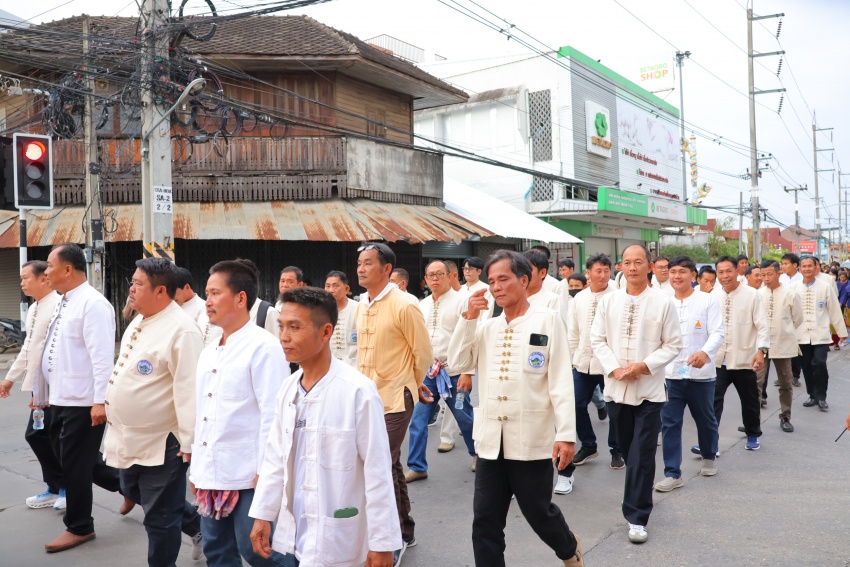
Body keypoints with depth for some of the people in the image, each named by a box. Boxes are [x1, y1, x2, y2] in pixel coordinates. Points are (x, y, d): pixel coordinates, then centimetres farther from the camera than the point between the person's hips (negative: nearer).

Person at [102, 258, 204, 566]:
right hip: (131, 439, 10)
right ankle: (197, 525, 44)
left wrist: (190, 442, -24)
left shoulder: (181, 330, -23)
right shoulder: (139, 321, 8)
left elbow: (189, 390, -25)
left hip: (162, 442, -10)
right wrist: (116, 421, 23)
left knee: (159, 517, 6)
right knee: (136, 493, 27)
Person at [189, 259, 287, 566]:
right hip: (211, 473, 8)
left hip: (246, 474, -8)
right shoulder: (209, 352, 12)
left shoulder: (263, 347, -13)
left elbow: (273, 414, -16)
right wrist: (197, 466, 17)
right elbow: (202, 413, 17)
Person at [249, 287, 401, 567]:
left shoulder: (358, 391, -19)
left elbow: (377, 471, -15)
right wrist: (263, 514, 9)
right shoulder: (288, 388, 2)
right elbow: (275, 456, 10)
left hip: (333, 539, -6)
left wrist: (382, 541, -12)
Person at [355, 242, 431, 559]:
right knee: (390, 466, 16)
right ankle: (405, 531, 31)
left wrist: (411, 384, 6)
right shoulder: (362, 307, 8)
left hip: (394, 400, -7)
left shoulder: (403, 306, -15)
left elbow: (423, 353, -7)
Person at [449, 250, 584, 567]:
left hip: (532, 439, -4)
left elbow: (561, 380, -8)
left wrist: (566, 433, -13)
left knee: (539, 512, 13)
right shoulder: (487, 327, 11)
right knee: (485, 521, 6)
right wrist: (469, 318, -7)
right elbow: (459, 360, 2)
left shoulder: (547, 320, -4)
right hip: (491, 439, 4)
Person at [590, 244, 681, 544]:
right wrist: (614, 369, -10)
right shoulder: (608, 301, 3)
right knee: (627, 450, 16)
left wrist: (644, 366, -15)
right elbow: (597, 340, 5)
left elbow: (673, 345, -3)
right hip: (616, 387, 3)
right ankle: (638, 502, 37)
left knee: (642, 454, -4)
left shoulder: (663, 301, -5)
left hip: (649, 388, -3)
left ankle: (637, 517, 5)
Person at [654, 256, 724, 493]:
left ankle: (709, 457, 42)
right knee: (670, 423, -2)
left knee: (705, 420, 17)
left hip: (701, 373, -2)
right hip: (670, 373, 2)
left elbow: (718, 332, -11)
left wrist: (706, 352, -30)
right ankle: (672, 473, 5)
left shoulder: (708, 301, -3)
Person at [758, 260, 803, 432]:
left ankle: (785, 417, 25)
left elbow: (798, 319, 6)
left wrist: (784, 332, 12)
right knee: (756, 381, -6)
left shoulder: (790, 294, -6)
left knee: (785, 383, 11)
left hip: (783, 345, 0)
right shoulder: (758, 294, -5)